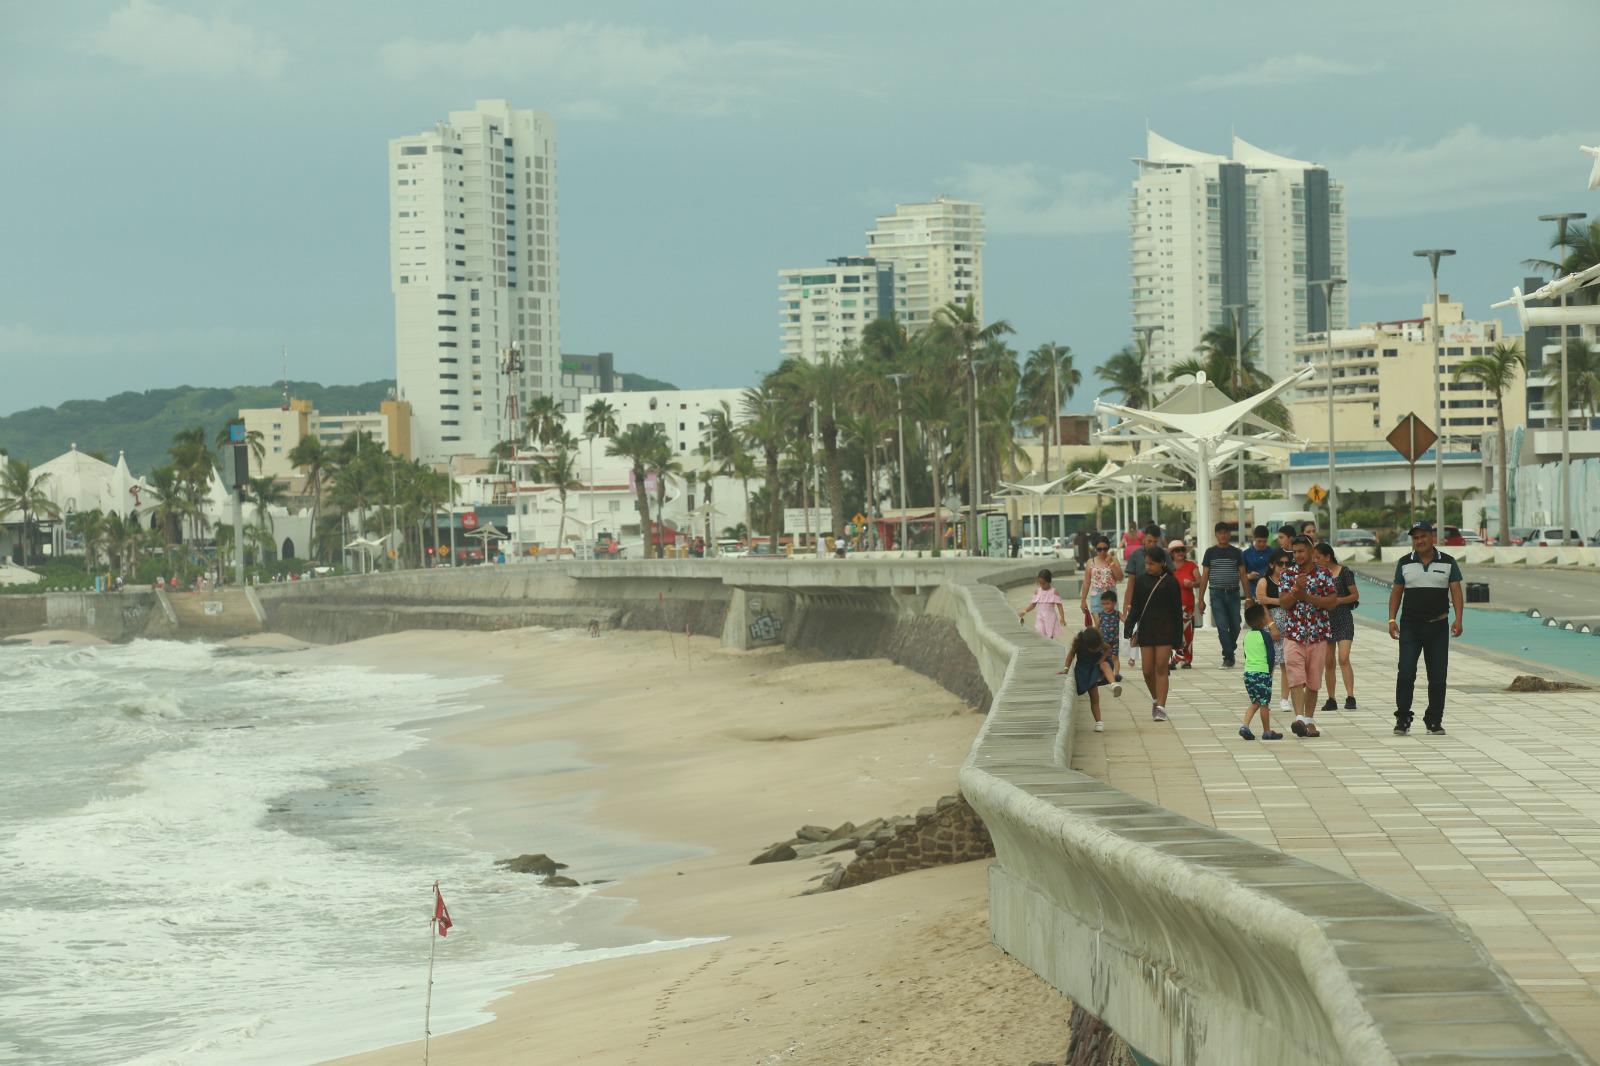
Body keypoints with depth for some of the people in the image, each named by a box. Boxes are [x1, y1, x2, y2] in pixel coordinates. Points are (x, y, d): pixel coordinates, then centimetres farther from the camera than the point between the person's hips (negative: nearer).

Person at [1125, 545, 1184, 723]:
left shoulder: (1170, 582, -2)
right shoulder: (1141, 581, 6)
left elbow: (1177, 610, 0)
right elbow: (1135, 607, 9)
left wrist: (1178, 635, -3)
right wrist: (1130, 630, 1)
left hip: (1165, 629, -3)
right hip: (1146, 629, 3)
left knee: (1161, 668, -7)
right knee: (1148, 670, 2)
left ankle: (1160, 708, -6)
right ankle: (1155, 699, 26)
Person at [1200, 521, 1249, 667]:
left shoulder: (1236, 552, 7)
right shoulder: (1210, 552, 6)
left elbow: (1242, 574, 8)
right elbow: (1204, 576, 7)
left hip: (1233, 593, 1)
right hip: (1217, 594, -1)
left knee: (1235, 626, 2)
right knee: (1222, 626, -11)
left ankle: (1229, 652, 21)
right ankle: (1229, 656, -10)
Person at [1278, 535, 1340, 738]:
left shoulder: (1324, 575, 2)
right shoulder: (1288, 575, 4)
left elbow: (1333, 602, -6)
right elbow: (1284, 603, -5)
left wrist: (1307, 597, -13)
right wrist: (1296, 589, -23)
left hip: (1318, 635, 1)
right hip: (1294, 633, -1)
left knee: (1313, 682, 7)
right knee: (1296, 678, -14)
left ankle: (1309, 720, 17)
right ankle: (1299, 718, -23)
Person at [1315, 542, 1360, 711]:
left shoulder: (1344, 572, -6)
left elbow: (1355, 595, -4)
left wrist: (1336, 600, -13)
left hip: (1343, 619, -5)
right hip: (1325, 620, 5)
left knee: (1343, 659, -16)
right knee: (1329, 662, 6)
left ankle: (1350, 697, -17)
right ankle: (1331, 699, 12)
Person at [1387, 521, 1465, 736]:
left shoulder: (1448, 563, 4)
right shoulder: (1405, 563, 7)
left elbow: (1456, 592, 1)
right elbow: (1396, 592, 9)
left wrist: (1459, 620, -12)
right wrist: (1392, 619, -2)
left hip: (1438, 627, 0)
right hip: (1410, 627, 0)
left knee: (1438, 676, 3)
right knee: (1406, 673, -11)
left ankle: (1434, 721, 12)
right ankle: (1402, 719, -6)